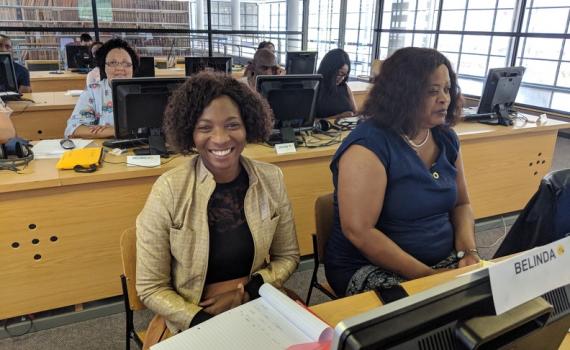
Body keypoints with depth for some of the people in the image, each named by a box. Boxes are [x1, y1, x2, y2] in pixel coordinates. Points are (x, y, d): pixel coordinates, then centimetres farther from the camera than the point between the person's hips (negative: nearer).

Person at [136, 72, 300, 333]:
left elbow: (287, 256, 5)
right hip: (195, 319, -2)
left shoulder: (271, 179, -5)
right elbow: (151, 288, -8)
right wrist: (208, 323, -19)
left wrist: (247, 292, -9)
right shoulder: (169, 190, -14)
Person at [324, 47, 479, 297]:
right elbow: (359, 231, -23)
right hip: (370, 269, -6)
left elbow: (461, 204, 13)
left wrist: (469, 252, -5)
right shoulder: (369, 144, -19)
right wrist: (427, 275, -21)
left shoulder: (445, 138, 4)